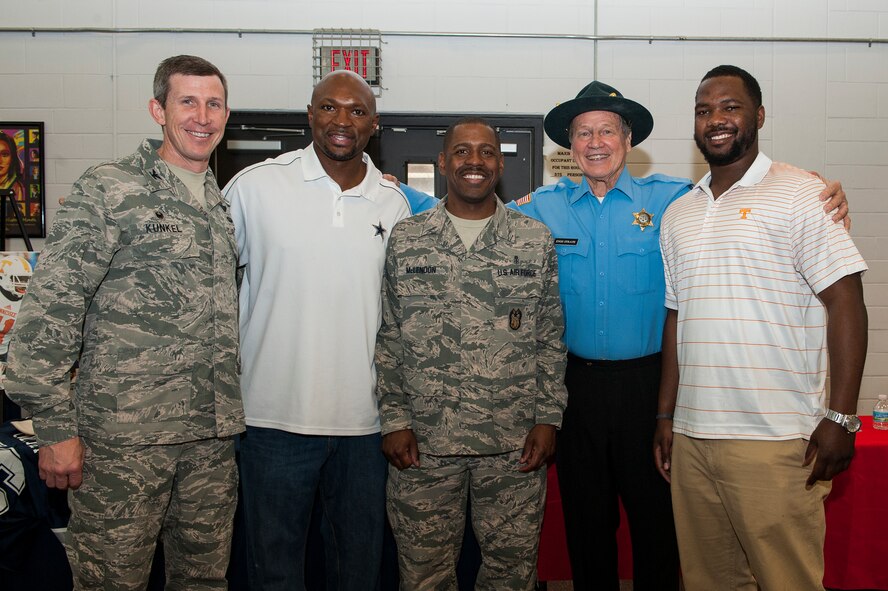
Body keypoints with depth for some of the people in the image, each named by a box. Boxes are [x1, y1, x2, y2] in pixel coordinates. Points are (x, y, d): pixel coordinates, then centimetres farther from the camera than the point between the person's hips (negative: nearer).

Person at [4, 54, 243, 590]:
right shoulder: (110, 190, -6)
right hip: (124, 435, -6)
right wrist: (55, 427, -13)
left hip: (213, 436, 6)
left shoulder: (224, 202, 14)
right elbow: (49, 310, -11)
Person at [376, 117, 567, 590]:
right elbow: (387, 338, 5)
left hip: (516, 444, 0)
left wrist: (548, 419, 0)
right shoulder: (405, 239, 5)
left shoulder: (536, 240, 5)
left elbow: (552, 338, 7)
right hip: (422, 443, 0)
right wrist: (393, 420, -1)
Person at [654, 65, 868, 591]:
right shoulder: (678, 214, 14)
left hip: (774, 441, -5)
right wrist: (666, 415, 13)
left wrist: (840, 418, -13)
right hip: (691, 438, 5)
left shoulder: (801, 196, -2)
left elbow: (845, 304, -7)